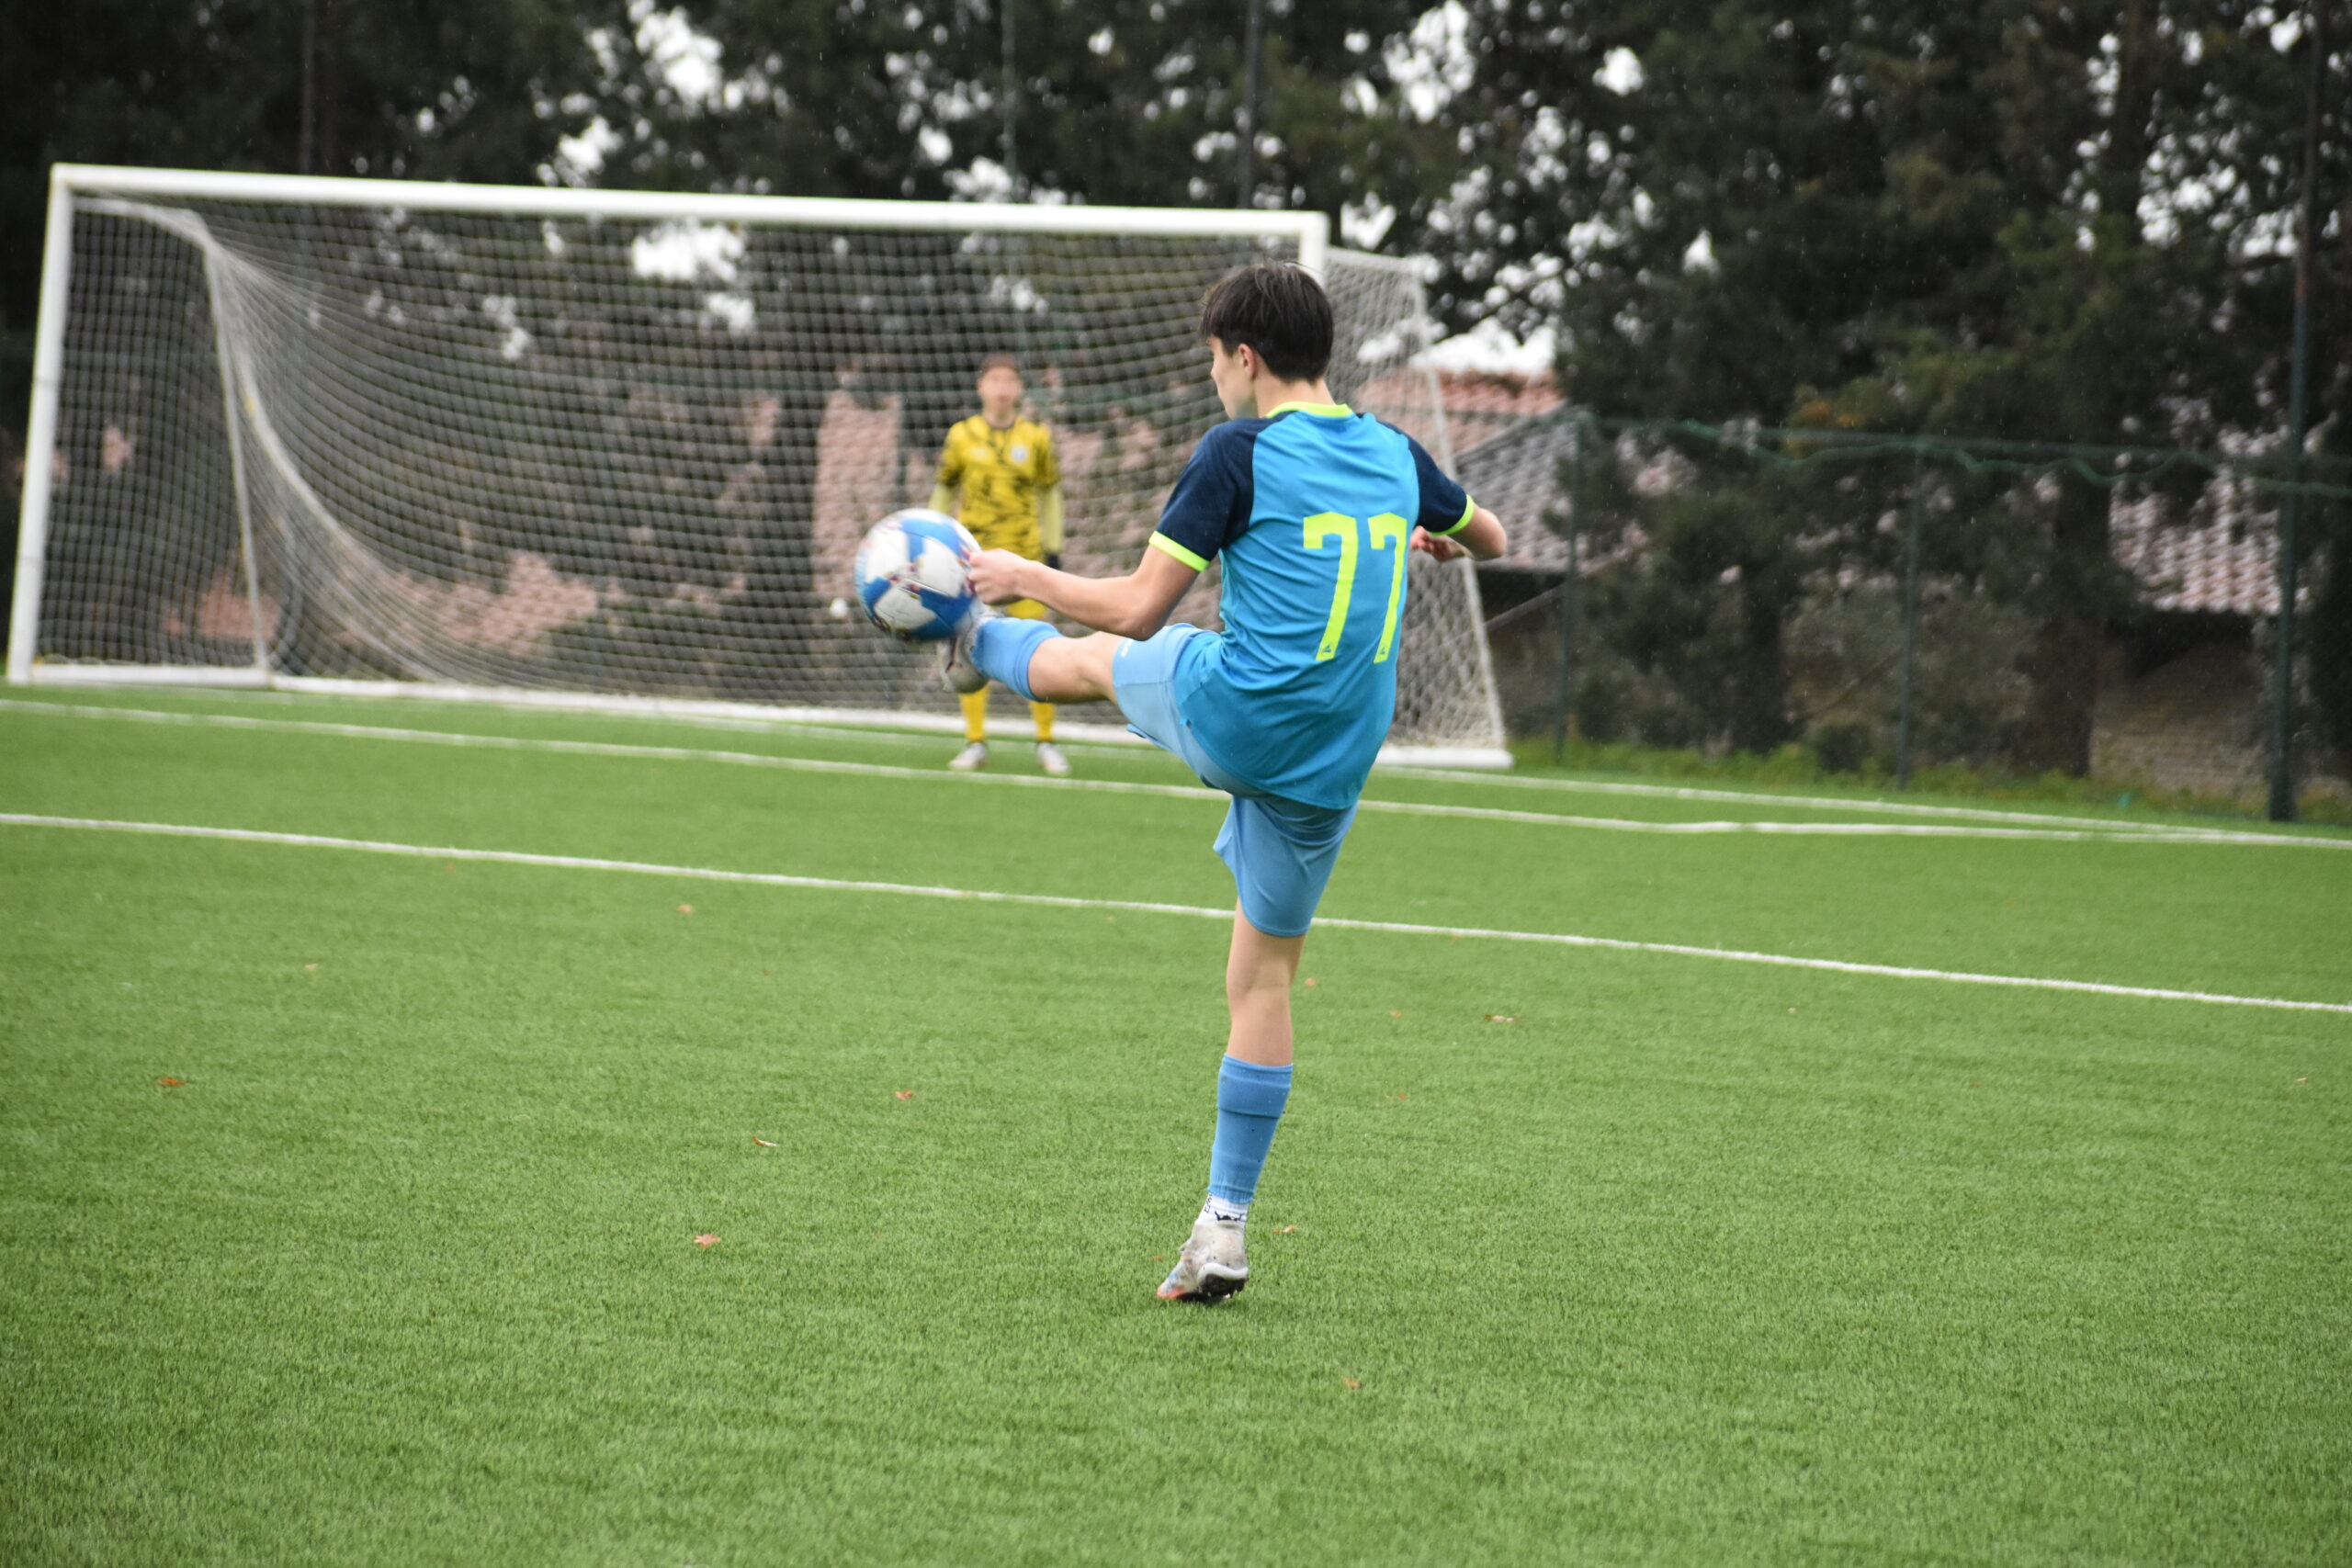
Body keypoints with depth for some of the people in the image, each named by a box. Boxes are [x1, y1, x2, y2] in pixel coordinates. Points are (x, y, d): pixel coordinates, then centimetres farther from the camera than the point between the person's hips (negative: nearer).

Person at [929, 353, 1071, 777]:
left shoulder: (1035, 437, 4)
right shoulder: (963, 436, 3)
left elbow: (1050, 493, 12)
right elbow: (943, 490, 12)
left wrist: (1053, 548, 8)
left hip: (1025, 556, 0)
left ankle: (1046, 742, 6)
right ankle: (975, 741, 7)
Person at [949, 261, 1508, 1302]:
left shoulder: (1238, 453, -10)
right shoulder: (1396, 456, 9)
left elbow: (1138, 609, -11)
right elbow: (1491, 538, 29)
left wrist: (1026, 578, 4)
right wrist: (1430, 542, 51)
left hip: (1230, 715, -5)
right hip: (1329, 773, 5)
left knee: (1105, 654, 27)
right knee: (1264, 975, 12)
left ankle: (979, 644, 59)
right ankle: (1224, 1227, 10)